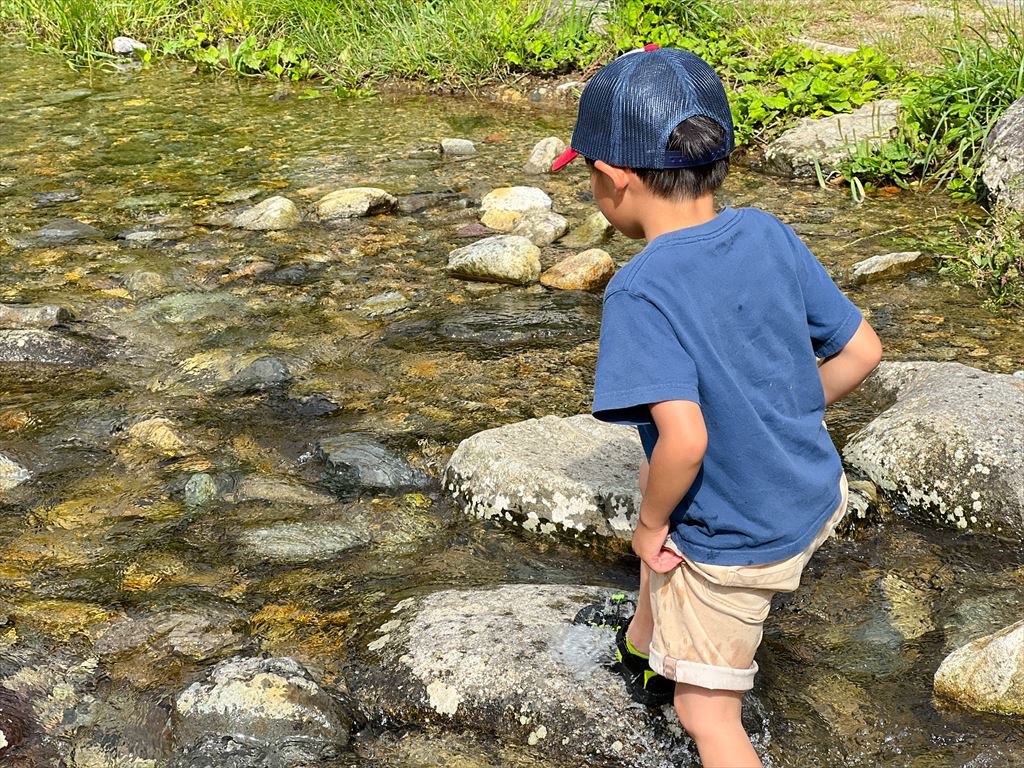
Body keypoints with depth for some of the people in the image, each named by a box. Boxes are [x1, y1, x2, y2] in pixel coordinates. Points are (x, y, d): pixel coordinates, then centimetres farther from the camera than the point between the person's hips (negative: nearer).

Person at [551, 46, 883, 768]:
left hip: (733, 547, -7)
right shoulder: (770, 236, -9)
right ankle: (644, 647, 54)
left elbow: (685, 438, -35)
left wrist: (650, 527, -16)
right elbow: (862, 350, -2)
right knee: (658, 478, 34)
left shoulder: (639, 292, -27)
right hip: (816, 496, 7)